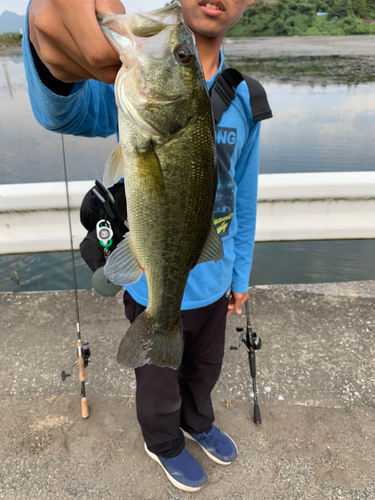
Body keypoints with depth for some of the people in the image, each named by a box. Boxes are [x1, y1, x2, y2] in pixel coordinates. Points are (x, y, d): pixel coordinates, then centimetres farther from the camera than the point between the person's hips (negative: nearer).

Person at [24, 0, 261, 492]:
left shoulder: (246, 99, -3)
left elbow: (243, 199, 4)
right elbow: (68, 111, -39)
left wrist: (240, 275, 11)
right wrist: (56, 56, -63)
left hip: (213, 284, 4)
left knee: (204, 370, 29)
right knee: (160, 388, 22)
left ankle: (198, 422, 62)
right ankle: (164, 444, 55)